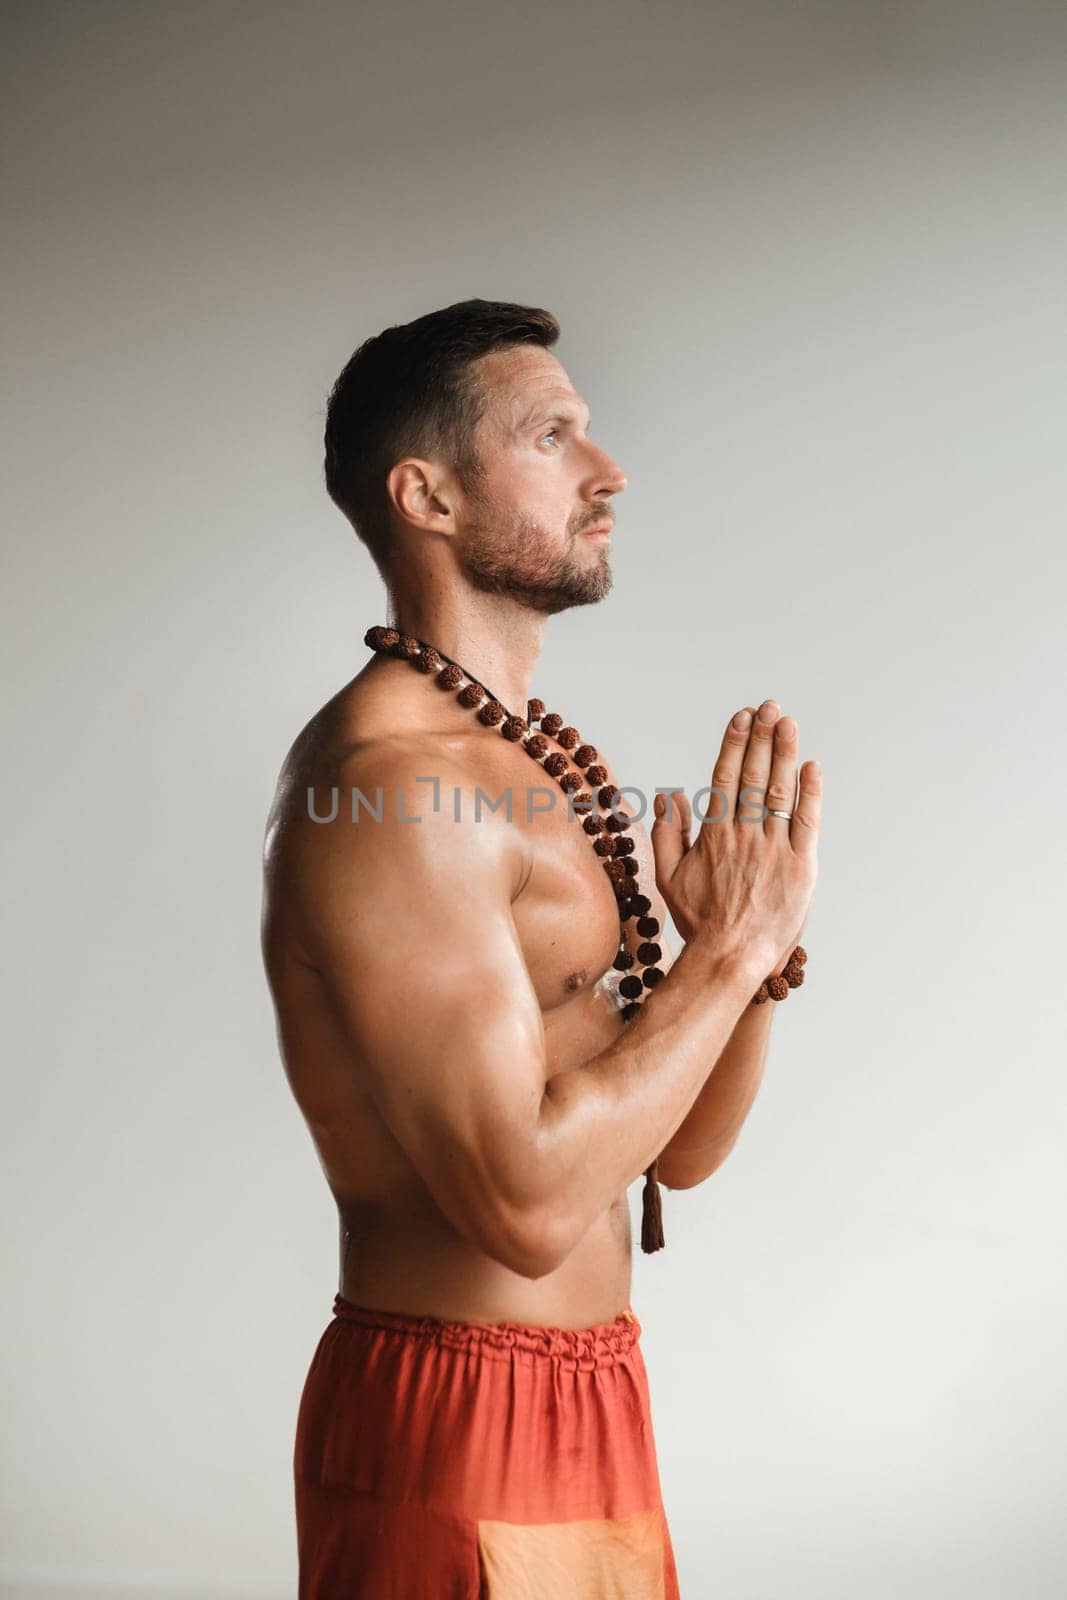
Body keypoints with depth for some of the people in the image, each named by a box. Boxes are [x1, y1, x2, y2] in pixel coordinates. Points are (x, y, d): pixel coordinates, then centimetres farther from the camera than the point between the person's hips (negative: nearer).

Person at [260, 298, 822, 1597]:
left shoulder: (545, 770, 10)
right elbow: (530, 1203, -26)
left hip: (583, 1411, 9)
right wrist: (730, 951, -17)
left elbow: (680, 1150, 11)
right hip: (462, 1442, -9)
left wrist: (748, 953, -6)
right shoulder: (386, 782, -19)